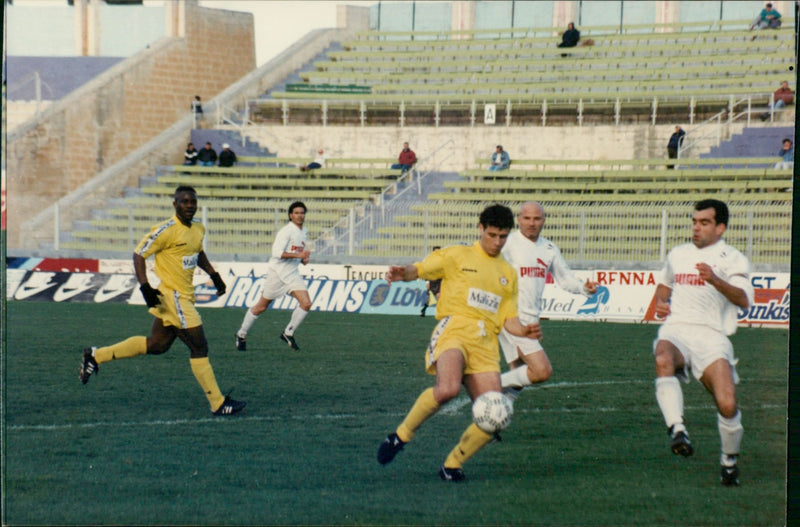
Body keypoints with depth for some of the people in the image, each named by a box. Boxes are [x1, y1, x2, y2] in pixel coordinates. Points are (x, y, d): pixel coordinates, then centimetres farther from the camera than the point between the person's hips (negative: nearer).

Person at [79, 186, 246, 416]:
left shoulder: (198, 229, 9)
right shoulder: (166, 230, -17)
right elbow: (139, 254, -13)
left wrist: (214, 275, 21)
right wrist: (145, 287, -22)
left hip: (185, 297, 9)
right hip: (172, 296, -9)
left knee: (156, 345, 16)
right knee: (199, 348, -7)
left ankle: (95, 356, 25)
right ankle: (218, 403, 1)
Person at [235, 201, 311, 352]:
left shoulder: (304, 232, 10)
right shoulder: (286, 231, -16)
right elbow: (277, 252, -25)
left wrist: (303, 259, 6)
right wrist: (298, 255, -28)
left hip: (292, 274, 7)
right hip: (277, 272, -7)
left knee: (306, 304, -11)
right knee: (261, 307, 4)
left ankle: (288, 334, 5)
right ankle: (241, 335, 22)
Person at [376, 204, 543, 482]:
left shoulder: (508, 274, 25)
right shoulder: (457, 256, 11)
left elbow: (508, 319, 23)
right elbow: (420, 269, 3)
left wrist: (523, 330, 0)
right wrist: (403, 273, -21)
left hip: (486, 344, 5)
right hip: (454, 330, -5)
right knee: (448, 388, -36)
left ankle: (452, 464, 12)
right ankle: (401, 435, -14)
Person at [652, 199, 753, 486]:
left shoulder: (733, 259, 4)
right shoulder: (677, 254, 21)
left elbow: (744, 300, -12)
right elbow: (665, 283, 41)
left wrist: (715, 280, -30)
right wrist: (660, 302, 17)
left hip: (712, 335, -3)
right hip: (675, 330, 3)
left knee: (727, 405, -16)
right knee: (663, 360, -37)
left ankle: (729, 460, 12)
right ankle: (677, 429, -43)